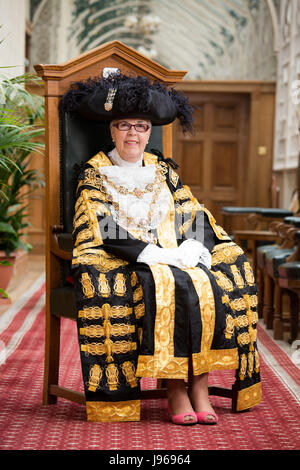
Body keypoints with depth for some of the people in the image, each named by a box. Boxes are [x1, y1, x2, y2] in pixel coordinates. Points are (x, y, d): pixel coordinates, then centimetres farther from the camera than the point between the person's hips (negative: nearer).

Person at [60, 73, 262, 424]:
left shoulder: (163, 170, 19)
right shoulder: (94, 173, 6)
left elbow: (194, 215, 12)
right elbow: (102, 230, -8)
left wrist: (192, 247, -11)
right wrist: (154, 254, -18)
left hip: (175, 258, 4)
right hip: (124, 262, -4)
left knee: (211, 284, -25)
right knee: (163, 286, -34)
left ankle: (199, 385, -23)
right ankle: (175, 388, -27)